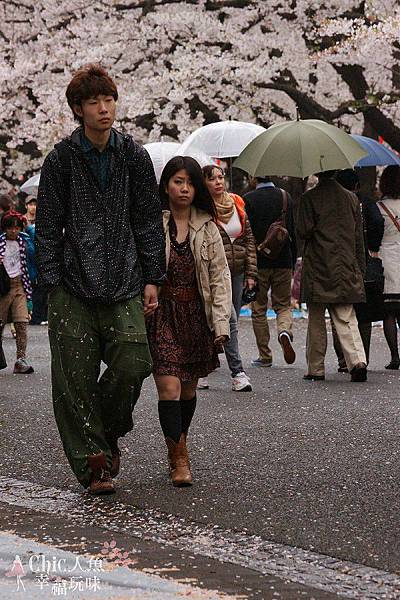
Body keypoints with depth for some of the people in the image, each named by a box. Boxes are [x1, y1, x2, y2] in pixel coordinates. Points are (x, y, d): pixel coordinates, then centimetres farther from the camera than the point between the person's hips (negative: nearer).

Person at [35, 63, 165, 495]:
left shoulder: (134, 156, 7)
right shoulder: (61, 159, 2)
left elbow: (149, 220, 11)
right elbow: (47, 226, 3)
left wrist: (151, 278, 6)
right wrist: (51, 282, -4)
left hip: (123, 284, 1)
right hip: (73, 285, -1)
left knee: (134, 360, -11)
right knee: (75, 376, -3)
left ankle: (108, 432, 17)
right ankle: (91, 463, 8)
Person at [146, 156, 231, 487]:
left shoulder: (207, 227, 4)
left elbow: (220, 276, 4)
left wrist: (221, 322, -4)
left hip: (195, 314, 3)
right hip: (162, 313, -3)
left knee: (189, 389, 12)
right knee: (169, 387, -12)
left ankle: (177, 445, 30)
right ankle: (180, 458, -8)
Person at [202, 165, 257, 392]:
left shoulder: (236, 203, 10)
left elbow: (249, 239, 13)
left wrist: (251, 273, 8)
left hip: (237, 271, 6)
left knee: (232, 321, 8)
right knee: (229, 318, -17)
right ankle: (238, 372, -15)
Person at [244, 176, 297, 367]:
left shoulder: (248, 199, -9)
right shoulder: (286, 197, 2)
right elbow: (294, 232, 6)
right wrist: (293, 262, 14)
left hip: (258, 262, -2)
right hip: (284, 262, 3)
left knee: (258, 310, 9)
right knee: (283, 305, 14)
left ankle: (265, 356, 12)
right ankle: (285, 332, -18)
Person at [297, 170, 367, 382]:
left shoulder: (309, 198, -8)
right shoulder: (351, 198, 6)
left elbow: (303, 231, -12)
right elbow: (359, 236, 9)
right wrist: (360, 267, 14)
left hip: (317, 269, -3)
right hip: (345, 269, 3)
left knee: (316, 321, 7)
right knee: (346, 319, 4)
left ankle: (316, 369, 11)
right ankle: (357, 361, -14)